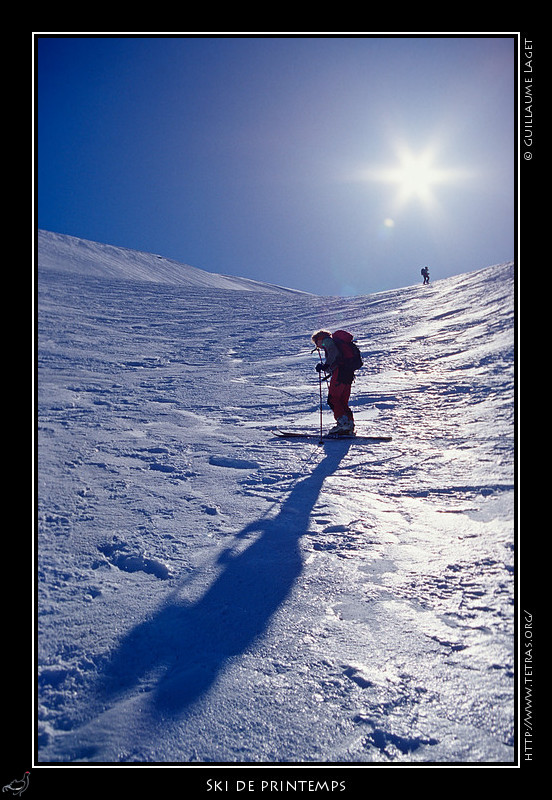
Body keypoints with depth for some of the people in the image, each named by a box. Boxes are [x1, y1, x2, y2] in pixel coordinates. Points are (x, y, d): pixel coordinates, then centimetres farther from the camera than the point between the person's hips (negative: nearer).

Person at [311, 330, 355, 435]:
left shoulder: (327, 341, 7)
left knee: (333, 398, -10)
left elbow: (334, 353, -15)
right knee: (343, 402, 9)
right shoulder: (335, 343, 34)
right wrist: (324, 367, 22)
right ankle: (349, 426, 3)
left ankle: (343, 421, -22)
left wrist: (327, 364, -21)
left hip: (340, 371, -9)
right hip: (349, 373, 9)